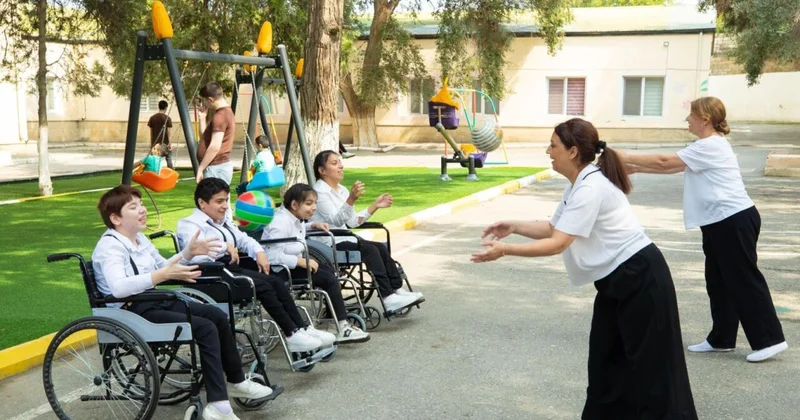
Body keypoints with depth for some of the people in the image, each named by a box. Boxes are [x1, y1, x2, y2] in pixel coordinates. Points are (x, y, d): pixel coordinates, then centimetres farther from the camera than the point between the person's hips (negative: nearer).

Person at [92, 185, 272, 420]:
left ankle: (236, 381, 17)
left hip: (155, 302, 10)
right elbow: (118, 288, -34)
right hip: (133, 312, -9)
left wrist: (189, 252, 10)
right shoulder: (110, 246, -17)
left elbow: (163, 267, 26)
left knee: (218, 316, 4)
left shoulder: (139, 239, 13)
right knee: (206, 328, -22)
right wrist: (164, 275, -40)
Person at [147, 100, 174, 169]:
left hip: (155, 143, 3)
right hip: (164, 142, -3)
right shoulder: (167, 118, -7)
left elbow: (151, 131, 5)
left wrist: (151, 143, 12)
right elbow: (168, 131, -8)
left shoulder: (152, 118, 2)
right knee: (169, 159, 10)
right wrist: (169, 143, -3)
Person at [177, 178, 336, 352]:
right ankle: (292, 335, -21)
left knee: (276, 281, -12)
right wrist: (224, 247, -22)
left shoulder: (223, 223, 25)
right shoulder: (189, 225, -2)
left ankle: (301, 329, -11)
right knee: (263, 285, -24)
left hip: (234, 266, 8)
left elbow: (243, 238, 25)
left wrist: (259, 252, 5)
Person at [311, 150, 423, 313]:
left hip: (341, 239, 8)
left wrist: (375, 206, 4)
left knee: (381, 248, -12)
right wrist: (351, 200, -39)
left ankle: (396, 289, -12)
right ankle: (387, 298, -29)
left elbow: (353, 222, 12)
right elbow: (336, 220, -25)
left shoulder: (342, 190, 14)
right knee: (370, 250, -25)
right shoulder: (319, 191, -12)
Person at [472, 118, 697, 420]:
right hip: (617, 280, 10)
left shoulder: (591, 188, -24)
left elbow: (557, 244, -28)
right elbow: (553, 229, 14)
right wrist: (514, 227, 3)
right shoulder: (579, 185, 8)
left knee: (649, 366, 0)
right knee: (605, 361, 15)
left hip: (641, 278, -10)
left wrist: (504, 250, -28)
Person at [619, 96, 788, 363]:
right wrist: (637, 169, 12)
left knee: (744, 280, -4)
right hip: (721, 223, 11)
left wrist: (627, 158, -9)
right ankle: (721, 338, 21)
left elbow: (665, 162, -17)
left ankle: (769, 339, 3)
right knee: (718, 282, 13)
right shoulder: (708, 146, 16)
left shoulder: (710, 146, -16)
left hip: (734, 221, -11)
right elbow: (673, 167, 18)